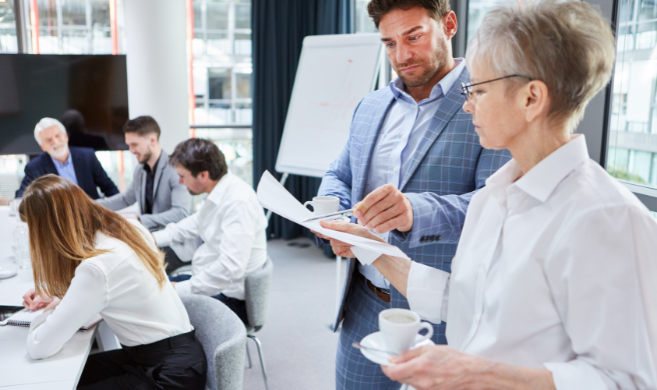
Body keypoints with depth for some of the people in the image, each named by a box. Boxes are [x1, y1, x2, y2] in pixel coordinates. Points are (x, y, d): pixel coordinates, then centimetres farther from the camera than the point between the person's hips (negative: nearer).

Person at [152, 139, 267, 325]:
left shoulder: (238, 201, -26)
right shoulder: (218, 193, 4)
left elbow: (231, 268, -32)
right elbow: (196, 222, 26)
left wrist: (180, 288, -23)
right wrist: (155, 238, 15)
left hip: (231, 300, -10)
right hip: (210, 281, 10)